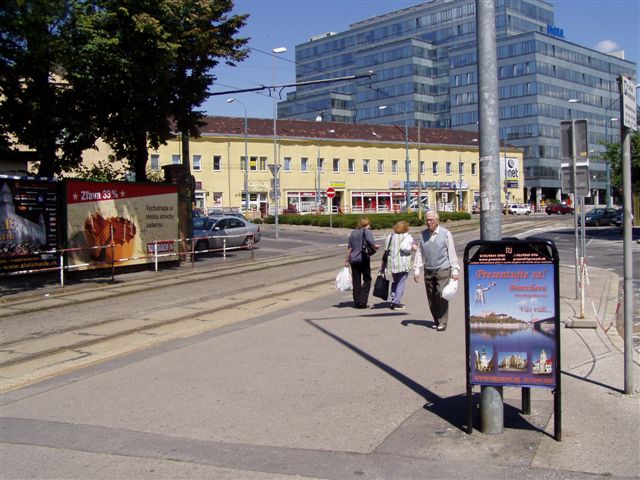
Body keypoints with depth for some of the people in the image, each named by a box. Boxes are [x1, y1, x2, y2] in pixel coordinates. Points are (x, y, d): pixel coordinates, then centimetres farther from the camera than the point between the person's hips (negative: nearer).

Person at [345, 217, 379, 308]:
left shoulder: (353, 233, 12)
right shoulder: (366, 231, -4)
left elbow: (349, 248, 10)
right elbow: (371, 242, -22)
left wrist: (347, 260, 14)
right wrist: (375, 247, -2)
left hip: (354, 259, 5)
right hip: (363, 259, -5)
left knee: (356, 281, 8)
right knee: (367, 279, 7)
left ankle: (357, 302, 11)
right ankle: (363, 302, -1)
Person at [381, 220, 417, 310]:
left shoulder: (390, 237, 8)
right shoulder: (407, 237, -4)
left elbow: (386, 251, 7)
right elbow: (415, 248, -14)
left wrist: (383, 265, 10)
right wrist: (410, 250, 9)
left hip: (391, 263, 5)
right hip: (403, 264, -5)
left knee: (395, 282, 20)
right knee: (401, 283, 3)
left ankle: (393, 300, 15)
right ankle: (396, 303, 1)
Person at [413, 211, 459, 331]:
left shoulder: (445, 233, -1)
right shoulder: (423, 234, 7)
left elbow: (451, 252, 1)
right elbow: (419, 253, 10)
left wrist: (454, 269, -3)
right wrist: (416, 269, 6)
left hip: (443, 269, -3)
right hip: (428, 270, 3)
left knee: (441, 295, -10)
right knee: (431, 297, 6)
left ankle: (442, 322, -4)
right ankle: (436, 320, 20)